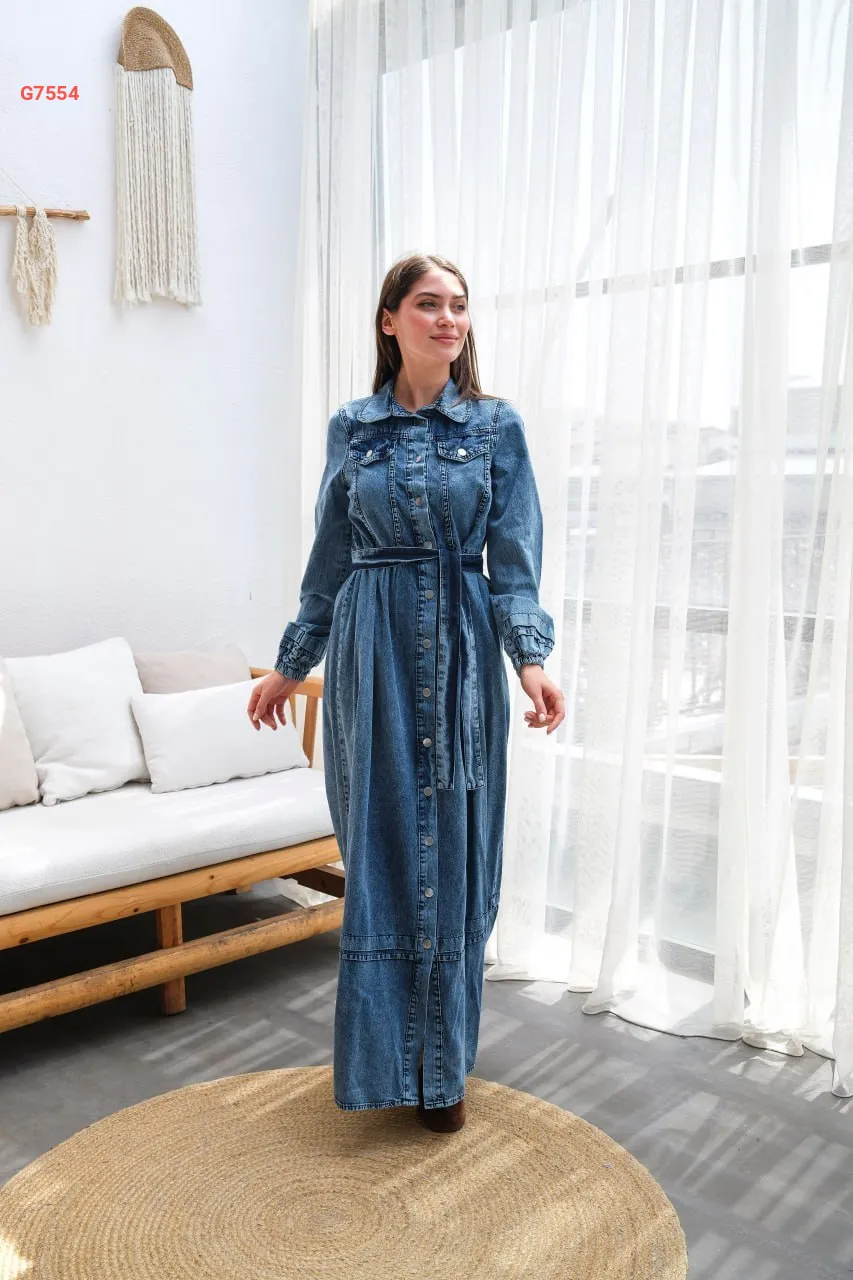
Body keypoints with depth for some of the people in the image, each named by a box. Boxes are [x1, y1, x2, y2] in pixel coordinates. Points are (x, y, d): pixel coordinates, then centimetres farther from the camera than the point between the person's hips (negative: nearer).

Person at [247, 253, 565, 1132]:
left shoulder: (497, 426, 3)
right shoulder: (351, 428, 7)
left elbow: (513, 556, -2)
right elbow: (330, 559, 11)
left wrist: (531, 656, -16)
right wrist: (291, 664, 12)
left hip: (463, 650, 0)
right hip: (372, 648, 1)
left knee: (454, 849, 5)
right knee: (379, 848, 4)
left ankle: (444, 1064, 22)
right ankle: (383, 1055, 21)